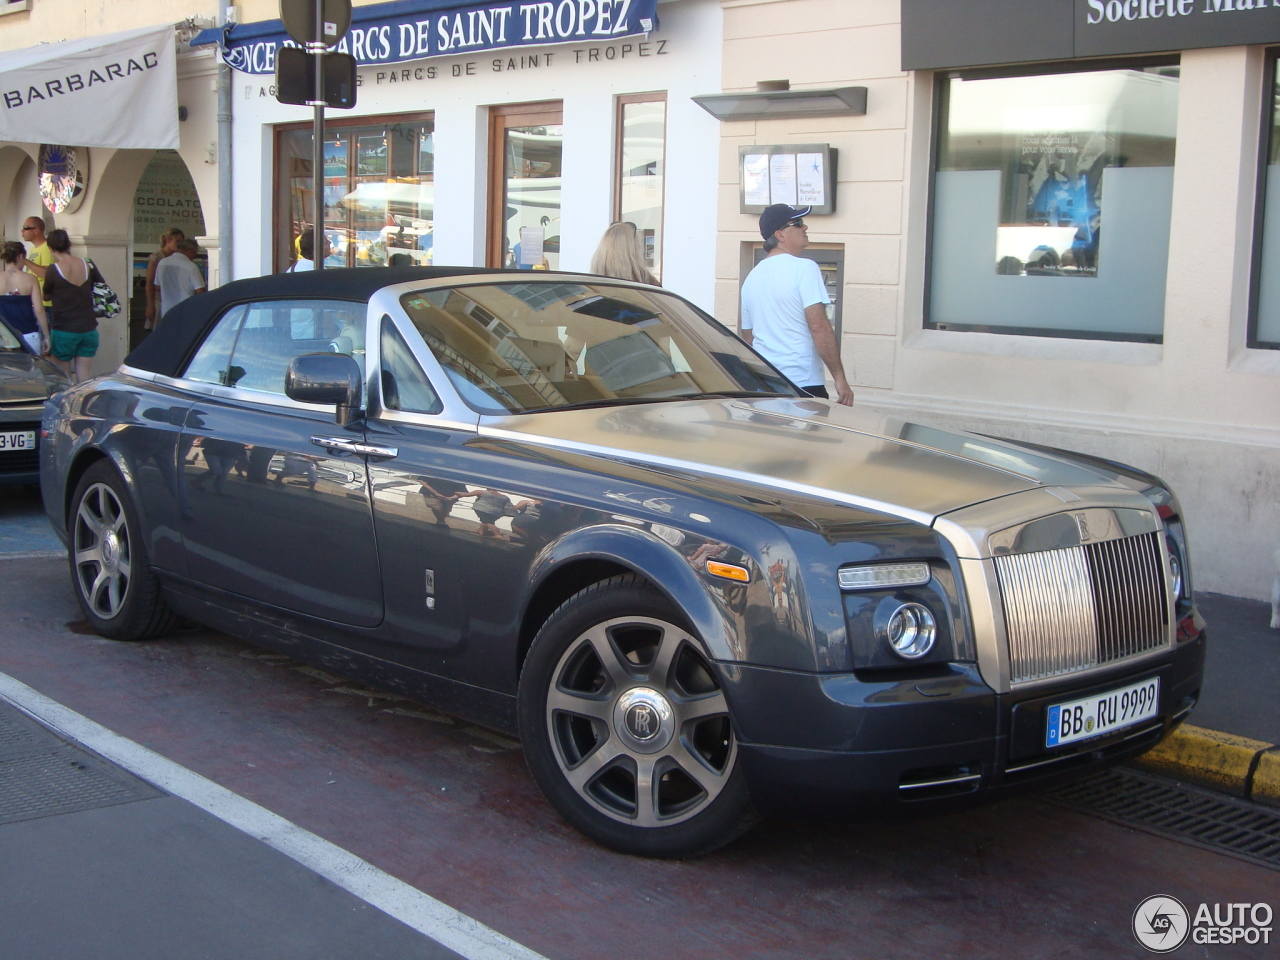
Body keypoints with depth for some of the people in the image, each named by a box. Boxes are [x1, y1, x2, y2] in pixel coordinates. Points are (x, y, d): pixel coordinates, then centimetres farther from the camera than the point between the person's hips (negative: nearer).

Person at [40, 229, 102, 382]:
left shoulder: (53, 270, -12)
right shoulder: (88, 266, 0)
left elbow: (46, 296, 2)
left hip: (64, 330, -4)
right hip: (88, 329, 4)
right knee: (83, 376, 7)